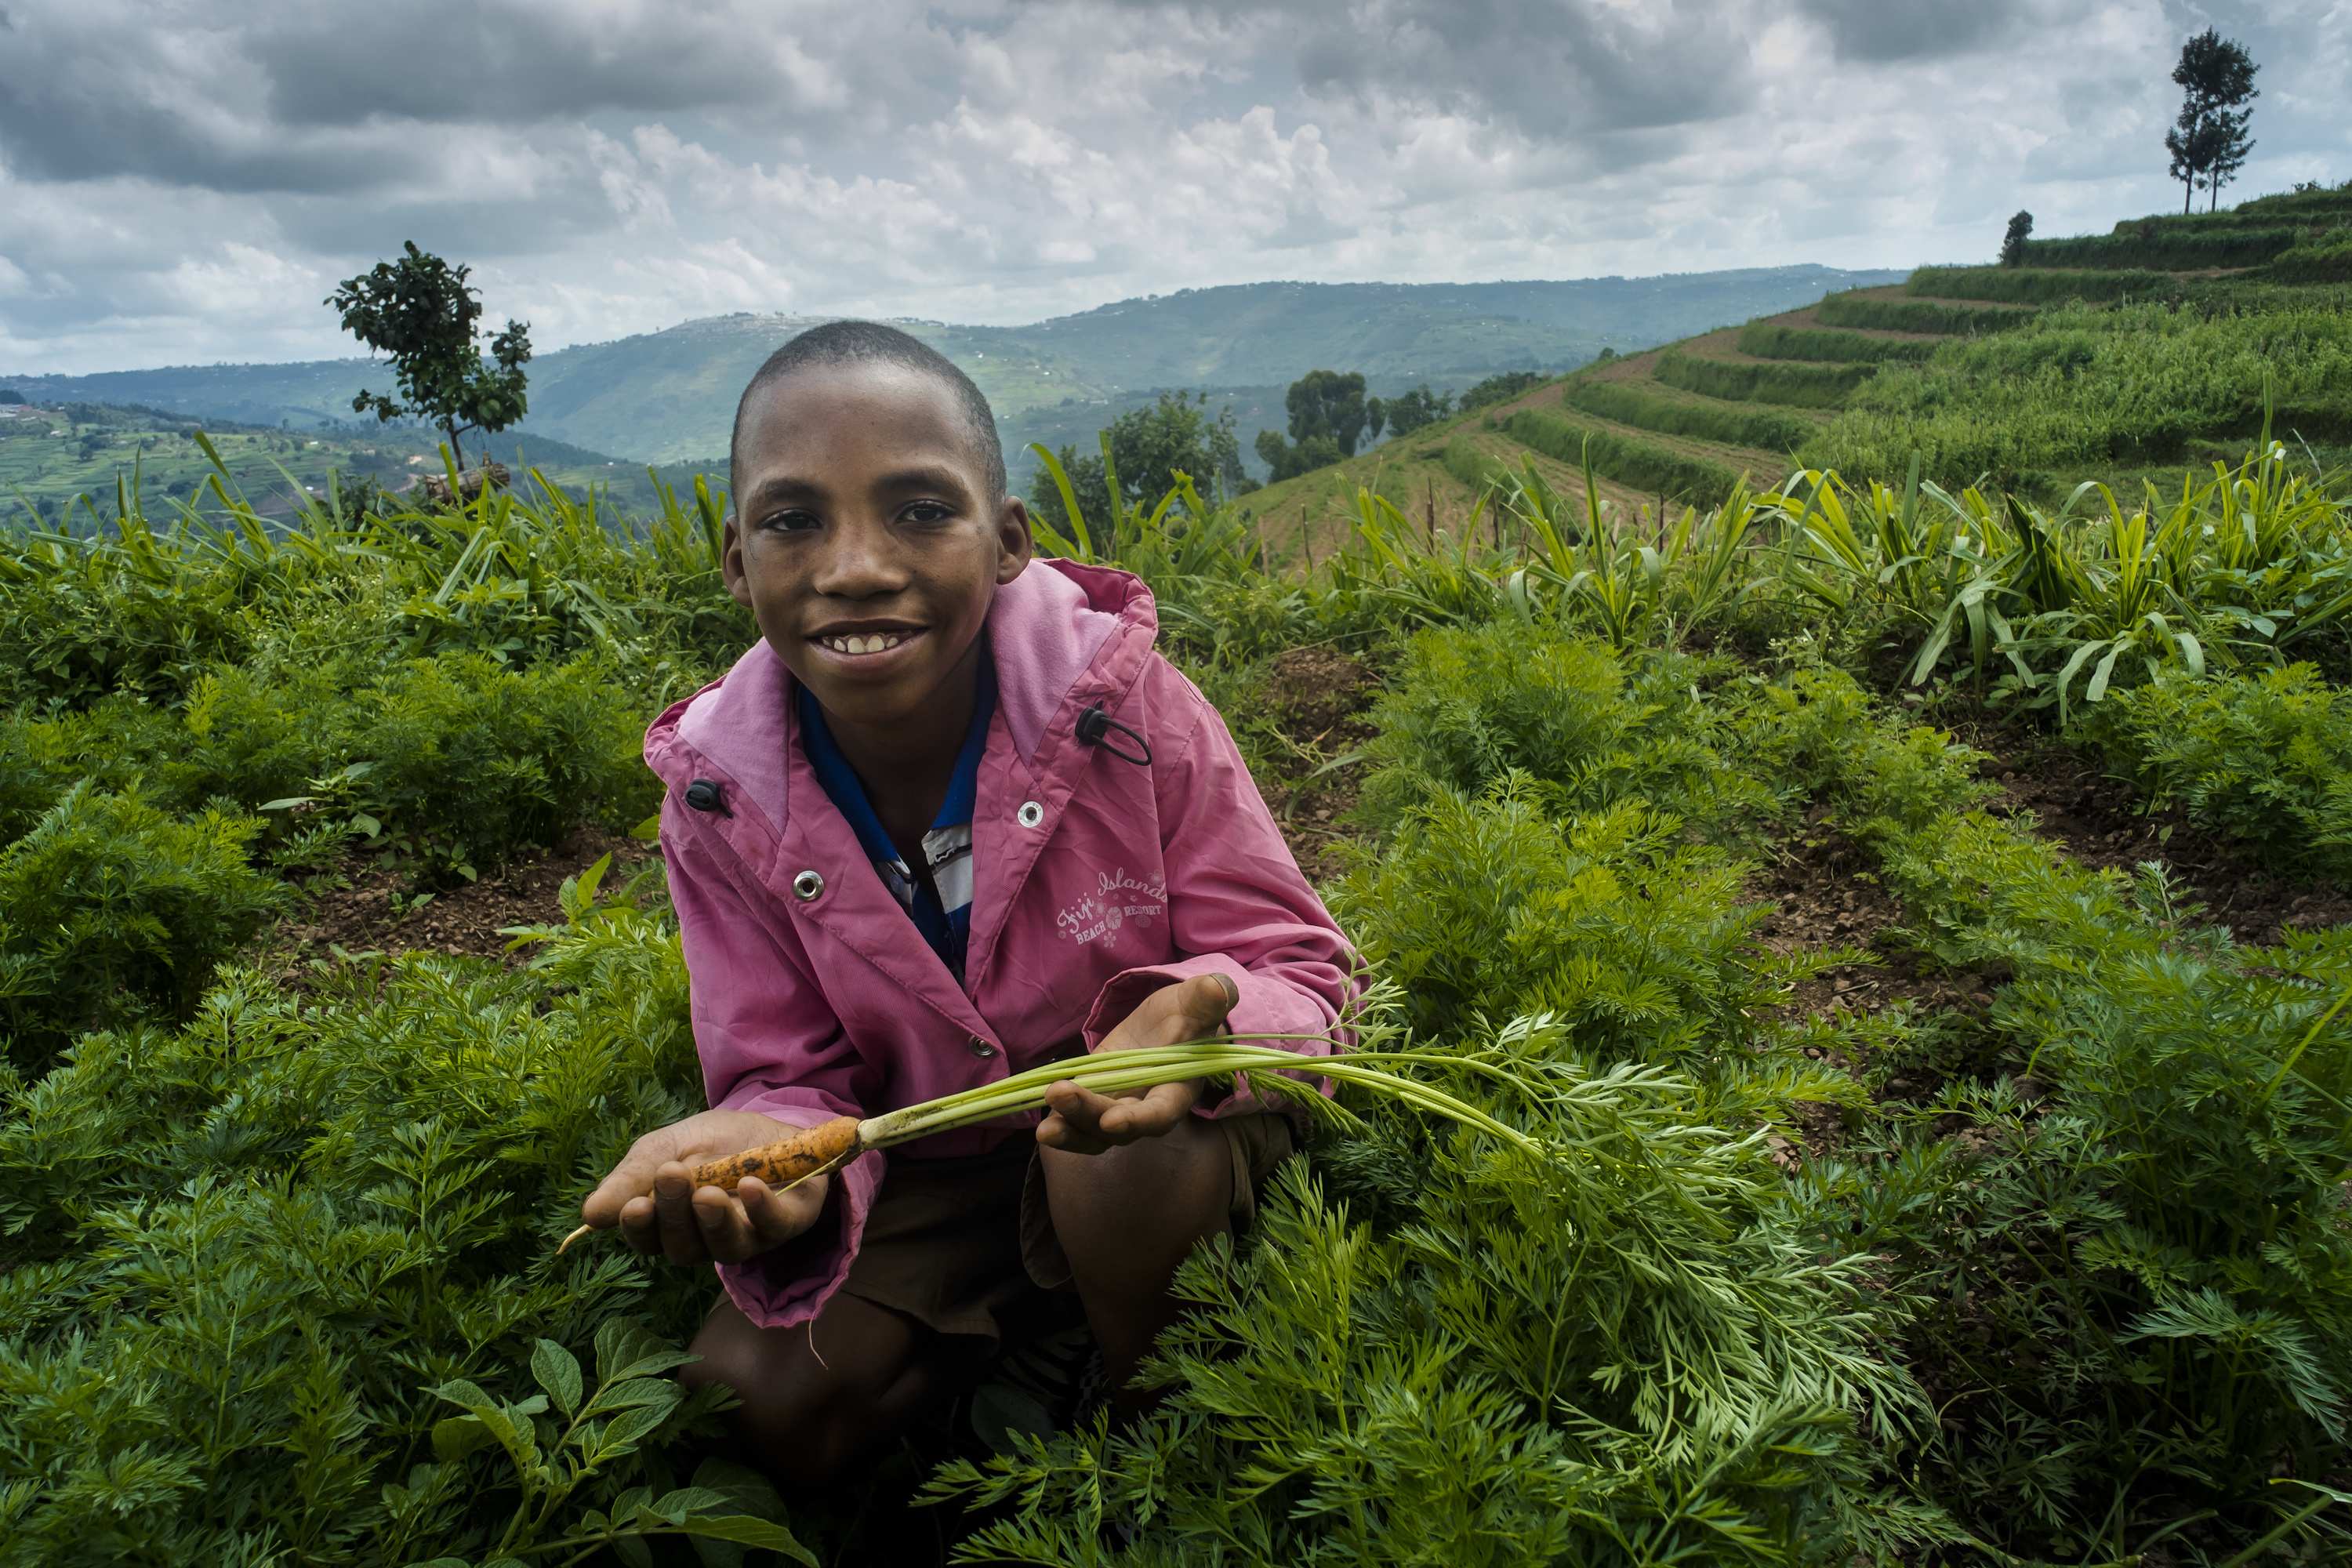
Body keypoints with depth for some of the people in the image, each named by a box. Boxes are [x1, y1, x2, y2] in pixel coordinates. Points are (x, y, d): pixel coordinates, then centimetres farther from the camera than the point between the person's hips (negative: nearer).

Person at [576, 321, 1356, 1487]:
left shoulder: (1125, 706, -24)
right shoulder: (720, 799, -16)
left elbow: (1297, 966, -18)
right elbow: (789, 1076, -9)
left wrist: (1197, 1027, -44)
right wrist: (775, 1151, -35)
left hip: (1155, 1111, -2)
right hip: (929, 1162, 3)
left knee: (1127, 1169, -35)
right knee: (751, 1396, -13)